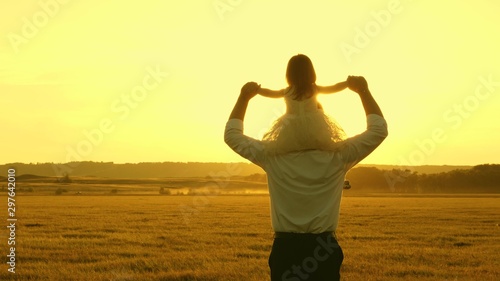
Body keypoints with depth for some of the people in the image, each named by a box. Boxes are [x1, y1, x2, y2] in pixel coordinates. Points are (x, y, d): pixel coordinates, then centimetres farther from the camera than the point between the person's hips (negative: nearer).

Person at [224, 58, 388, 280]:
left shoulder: (273, 158, -5)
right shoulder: (337, 158, -6)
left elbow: (231, 134, 7)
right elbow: (379, 130, 2)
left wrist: (245, 97, 12)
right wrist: (363, 91, 7)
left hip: (285, 248, 1)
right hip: (324, 251, 0)